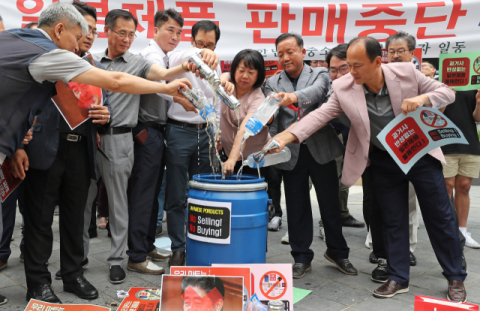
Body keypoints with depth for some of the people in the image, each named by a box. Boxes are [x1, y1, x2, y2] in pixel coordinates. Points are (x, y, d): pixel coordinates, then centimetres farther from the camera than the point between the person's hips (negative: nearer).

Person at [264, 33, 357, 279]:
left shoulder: (320, 74, 6)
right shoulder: (272, 83, 11)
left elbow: (317, 91, -18)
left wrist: (294, 97, -38)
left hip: (321, 149, -1)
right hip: (291, 153, 1)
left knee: (330, 204, 8)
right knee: (296, 207, 8)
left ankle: (337, 251, 29)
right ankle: (301, 257, 23)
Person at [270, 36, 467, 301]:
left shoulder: (406, 72, -17)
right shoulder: (344, 87, -15)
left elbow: (447, 92, -7)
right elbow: (320, 115, -19)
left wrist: (422, 99, -28)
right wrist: (286, 136, -33)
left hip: (421, 154, -1)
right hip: (384, 161, 1)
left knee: (440, 217, 7)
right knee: (393, 220, 9)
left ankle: (455, 278, 24)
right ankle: (398, 278, 24)